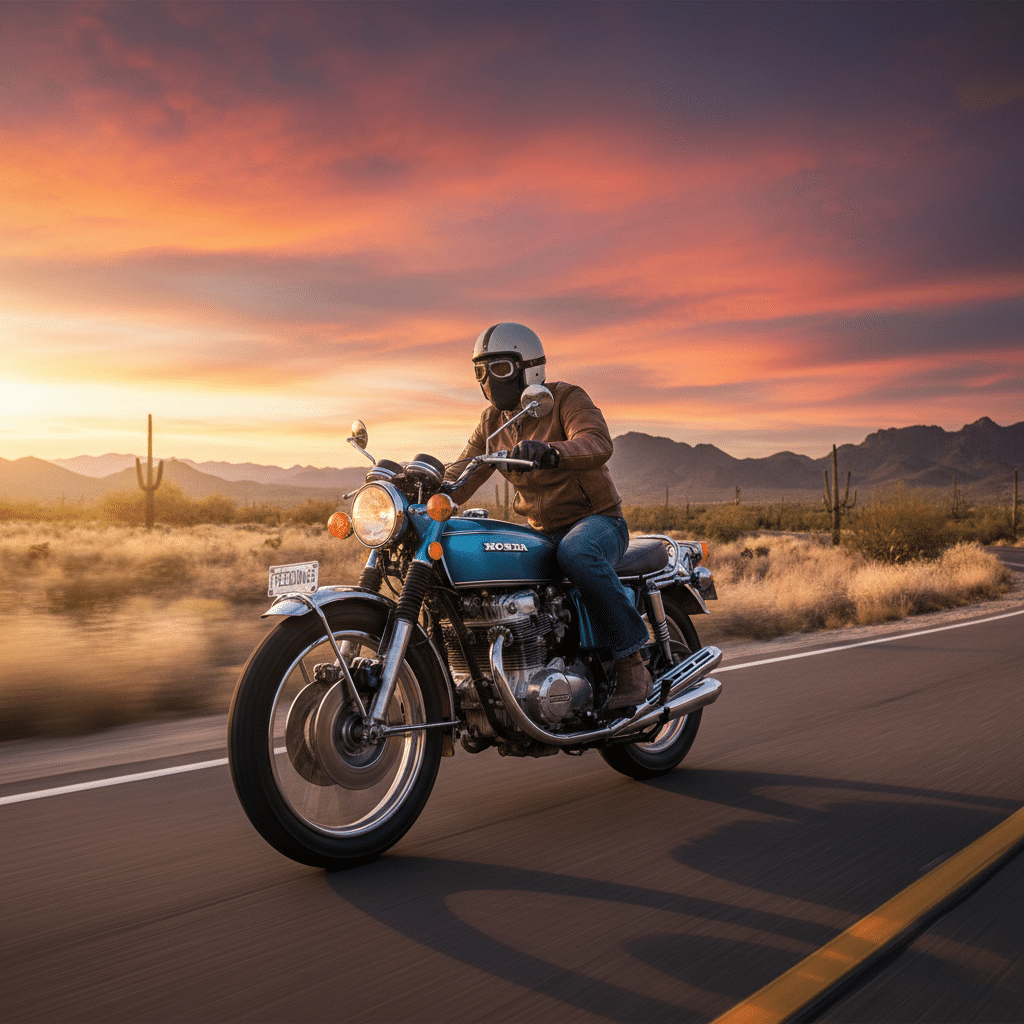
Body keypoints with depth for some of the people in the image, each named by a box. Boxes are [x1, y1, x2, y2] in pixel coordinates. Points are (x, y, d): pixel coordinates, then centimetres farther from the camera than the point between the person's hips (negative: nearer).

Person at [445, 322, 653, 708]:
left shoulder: (567, 399, -10)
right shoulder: (492, 421, 10)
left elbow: (598, 443, -32)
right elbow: (461, 474, 5)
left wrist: (550, 452, -52)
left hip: (597, 520, -7)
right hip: (542, 532, 7)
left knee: (576, 553, -40)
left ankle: (631, 662, -28)